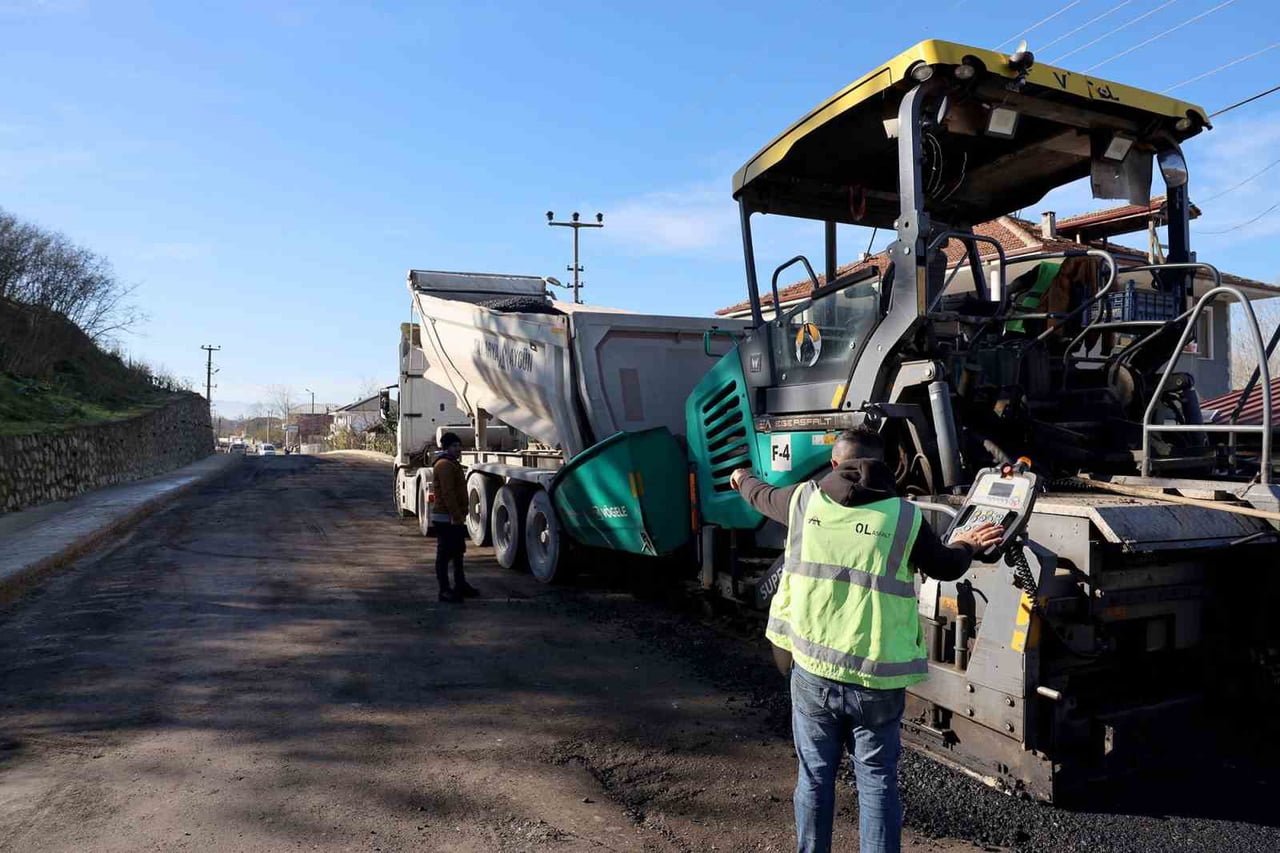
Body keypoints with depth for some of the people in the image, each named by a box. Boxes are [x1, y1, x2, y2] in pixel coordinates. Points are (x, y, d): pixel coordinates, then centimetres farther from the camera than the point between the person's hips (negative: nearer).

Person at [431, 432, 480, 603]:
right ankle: (444, 590, 1)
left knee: (458, 552, 17)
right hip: (446, 518, -11)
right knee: (444, 554, -4)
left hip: (453, 518, 11)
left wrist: (460, 515, 23)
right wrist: (456, 516, -26)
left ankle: (460, 585, 27)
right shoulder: (444, 465, -15)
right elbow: (447, 493, -23)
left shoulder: (452, 464, 19)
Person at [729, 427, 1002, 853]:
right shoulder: (904, 516, -6)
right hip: (877, 679, -1)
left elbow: (763, 496, 21)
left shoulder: (805, 499, -1)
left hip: (813, 671, 2)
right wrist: (966, 546, 33)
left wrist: (742, 478, 44)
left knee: (815, 778, 17)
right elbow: (946, 567, 10)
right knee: (877, 783, 12)